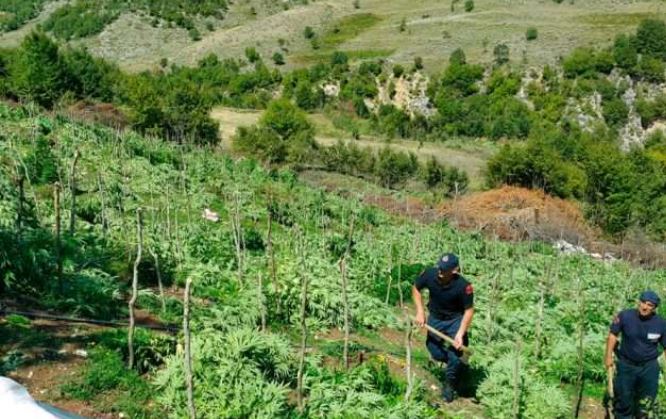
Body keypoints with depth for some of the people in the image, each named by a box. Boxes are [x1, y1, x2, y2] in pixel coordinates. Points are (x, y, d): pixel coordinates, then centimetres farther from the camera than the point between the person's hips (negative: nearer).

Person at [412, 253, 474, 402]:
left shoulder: (463, 286, -30)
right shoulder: (429, 274, -23)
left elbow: (469, 310, -18)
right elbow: (416, 289, -2)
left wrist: (460, 333, -26)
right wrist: (420, 311, -10)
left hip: (455, 320, -3)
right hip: (435, 318, 3)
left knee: (455, 354, -11)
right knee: (436, 353, 7)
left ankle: (449, 384, 18)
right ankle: (457, 365, 40)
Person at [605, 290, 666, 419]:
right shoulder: (625, 316, -17)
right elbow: (613, 334, -5)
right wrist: (609, 356, -6)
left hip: (649, 367, 1)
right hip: (626, 364, 0)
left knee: (646, 401, 14)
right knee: (623, 397, 15)